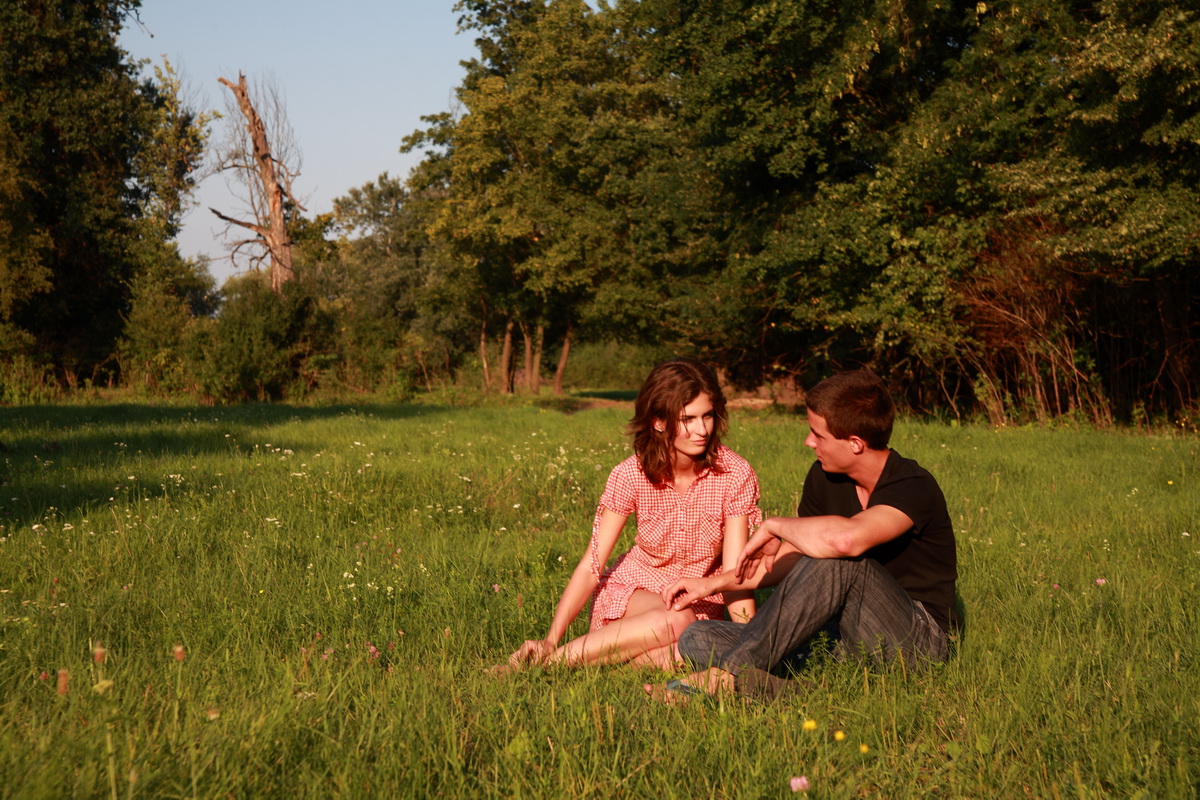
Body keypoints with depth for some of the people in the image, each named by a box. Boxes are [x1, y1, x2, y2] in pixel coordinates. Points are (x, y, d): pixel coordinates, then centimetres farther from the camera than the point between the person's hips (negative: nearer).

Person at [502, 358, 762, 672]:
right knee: (675, 620, -36)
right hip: (633, 591, -1)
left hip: (702, 602, 1)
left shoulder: (735, 474, -17)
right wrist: (551, 639, -27)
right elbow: (591, 565, -17)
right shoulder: (631, 475, -16)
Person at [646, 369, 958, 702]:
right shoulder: (825, 478, 4)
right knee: (697, 639, -8)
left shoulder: (914, 488, -20)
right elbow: (790, 559, 18)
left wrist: (773, 526, -23)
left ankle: (729, 675, -32)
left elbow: (845, 539, -41)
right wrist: (712, 583, 12)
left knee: (836, 559, -36)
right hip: (848, 640, 8)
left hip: (918, 640, -7)